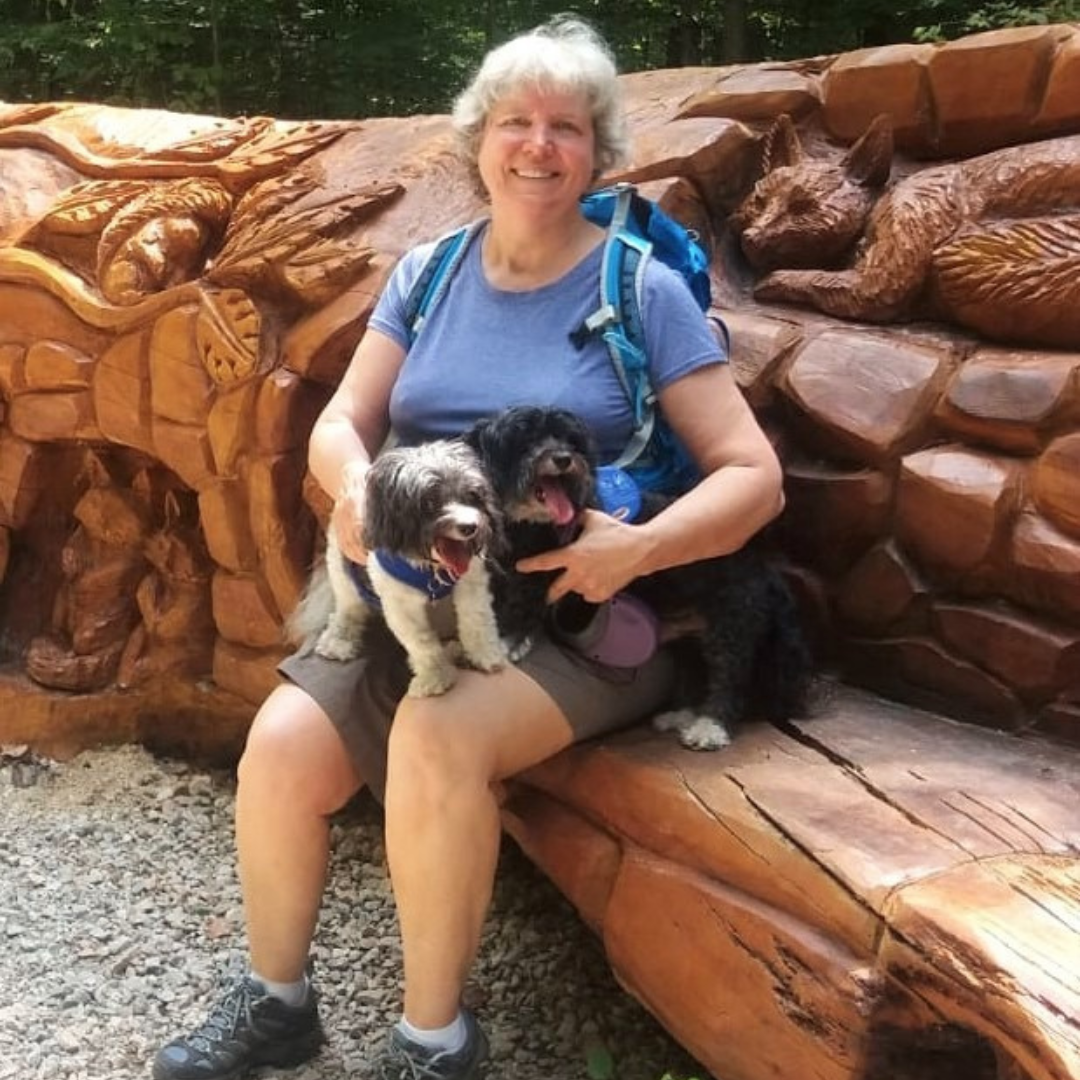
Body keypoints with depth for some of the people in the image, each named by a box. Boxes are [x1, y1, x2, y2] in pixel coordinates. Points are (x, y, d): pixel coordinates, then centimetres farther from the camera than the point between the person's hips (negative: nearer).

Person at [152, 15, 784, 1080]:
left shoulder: (643, 291, -5)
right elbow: (340, 423, 7)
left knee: (437, 735, -31)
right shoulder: (427, 272, 8)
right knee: (282, 741, -16)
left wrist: (639, 547, -27)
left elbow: (753, 474, -8)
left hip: (584, 616, -4)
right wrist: (353, 490, -17)